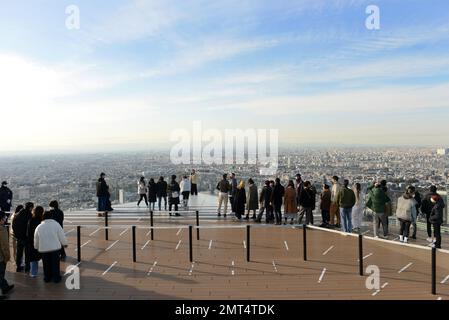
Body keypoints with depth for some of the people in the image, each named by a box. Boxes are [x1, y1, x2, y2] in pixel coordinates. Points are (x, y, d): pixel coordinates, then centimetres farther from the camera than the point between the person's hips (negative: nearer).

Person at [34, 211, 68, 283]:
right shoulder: (56, 224, -9)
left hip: (43, 249, 2)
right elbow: (61, 235, -4)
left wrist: (37, 247, 27)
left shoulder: (39, 227, 1)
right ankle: (56, 278, 13)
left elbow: (36, 239, 10)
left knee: (46, 264, 15)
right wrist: (65, 243, 11)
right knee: (55, 264, 8)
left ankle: (47, 278, 25)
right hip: (55, 247, -2)